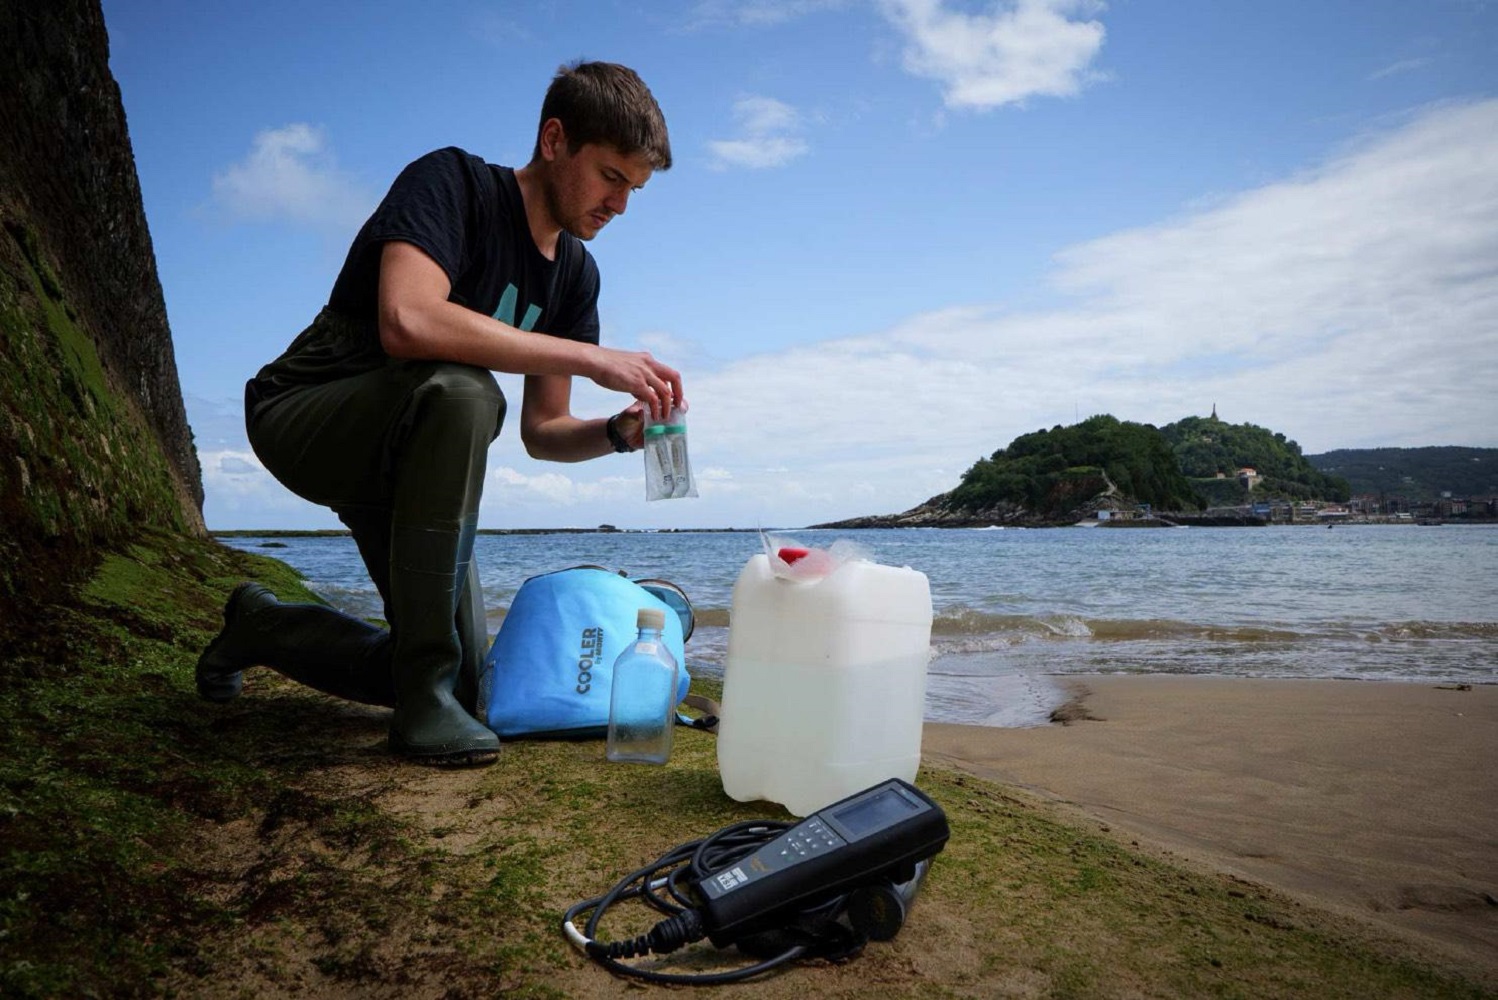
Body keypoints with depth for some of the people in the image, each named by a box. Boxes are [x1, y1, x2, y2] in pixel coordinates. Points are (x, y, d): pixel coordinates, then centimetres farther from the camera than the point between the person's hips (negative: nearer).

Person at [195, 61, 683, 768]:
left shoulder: (576, 274, 3)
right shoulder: (451, 182, -17)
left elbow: (542, 432, 5)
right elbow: (408, 322, -38)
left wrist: (618, 432, -16)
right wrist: (590, 357, -35)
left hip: (396, 457, 7)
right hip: (302, 418, -7)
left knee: (464, 684, 2)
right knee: (461, 390, -39)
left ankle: (260, 627, 28)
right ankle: (424, 693, -28)